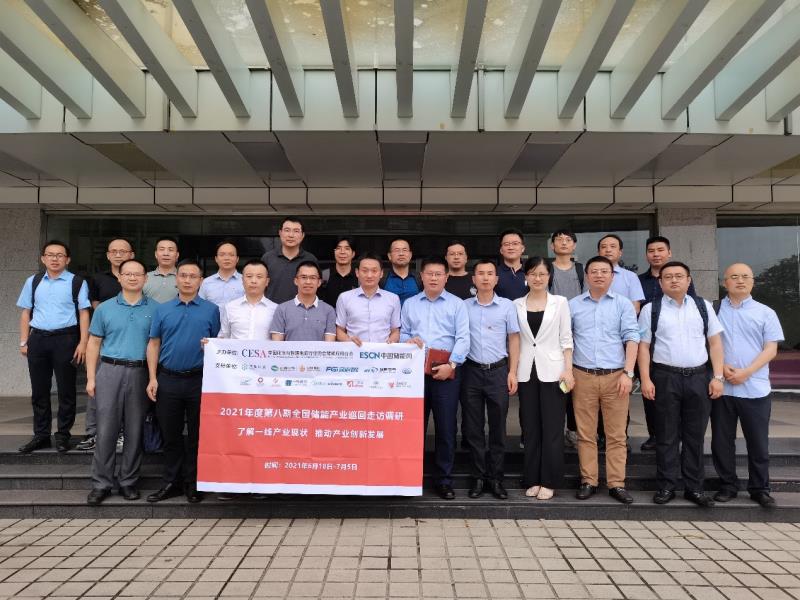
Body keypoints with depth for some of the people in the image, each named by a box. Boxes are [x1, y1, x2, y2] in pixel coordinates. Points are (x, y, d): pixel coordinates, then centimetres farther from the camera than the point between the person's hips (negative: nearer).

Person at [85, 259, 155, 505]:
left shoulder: (155, 309, 4)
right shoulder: (104, 308, 7)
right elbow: (94, 344, 8)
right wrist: (91, 378, 1)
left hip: (140, 373, 0)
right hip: (110, 371, 0)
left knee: (135, 430, 6)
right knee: (106, 429, 1)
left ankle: (128, 481, 17)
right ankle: (101, 483, 11)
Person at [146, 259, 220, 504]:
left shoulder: (211, 310, 3)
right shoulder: (163, 310, 8)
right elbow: (154, 344, 7)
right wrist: (153, 378, 0)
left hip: (200, 380, -2)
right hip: (168, 380, 2)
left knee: (197, 435, 6)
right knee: (170, 434, 10)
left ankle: (193, 483, 19)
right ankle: (171, 483, 23)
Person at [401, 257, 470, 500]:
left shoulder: (457, 304, 5)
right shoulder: (409, 304, 14)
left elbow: (463, 339, -3)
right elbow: (401, 333, 14)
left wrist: (451, 364, -15)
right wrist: (408, 340, -8)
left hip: (446, 373, -2)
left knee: (446, 428, 2)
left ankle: (444, 480, 14)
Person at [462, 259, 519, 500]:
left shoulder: (507, 306, 3)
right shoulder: (464, 306, 5)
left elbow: (513, 339, 4)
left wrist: (512, 372, -2)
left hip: (498, 371, 0)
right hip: (471, 371, 1)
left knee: (498, 426, 5)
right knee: (473, 427, 6)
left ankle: (496, 478, 16)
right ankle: (478, 477, 17)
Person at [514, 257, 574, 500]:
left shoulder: (560, 302, 4)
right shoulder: (517, 305, 8)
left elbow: (566, 339, 2)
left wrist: (568, 370, -6)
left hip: (552, 371, -1)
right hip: (526, 372, 2)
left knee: (552, 428, 1)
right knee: (530, 428, 7)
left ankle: (549, 481, 12)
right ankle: (532, 479, 17)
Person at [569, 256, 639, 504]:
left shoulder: (623, 304, 6)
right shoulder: (573, 305, 8)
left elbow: (631, 339, 1)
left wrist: (628, 373, -8)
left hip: (615, 377, 0)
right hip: (583, 376, 1)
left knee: (617, 434, 3)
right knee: (586, 434, 6)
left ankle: (616, 484, 13)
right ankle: (588, 481, 15)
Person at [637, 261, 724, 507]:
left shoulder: (703, 306, 9)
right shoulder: (651, 309, 3)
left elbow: (715, 342, 8)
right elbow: (643, 346, 1)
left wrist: (718, 377, 0)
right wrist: (645, 379, -7)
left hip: (698, 377, 2)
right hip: (665, 378, -2)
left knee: (695, 436, 9)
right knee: (666, 436, 5)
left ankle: (694, 487, 20)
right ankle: (666, 487, 15)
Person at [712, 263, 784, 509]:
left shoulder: (765, 313, 6)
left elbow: (771, 349, 0)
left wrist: (745, 372, -13)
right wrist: (722, 367, -11)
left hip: (755, 388, 0)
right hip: (721, 387, 1)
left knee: (758, 442, 6)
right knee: (722, 441, 6)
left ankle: (760, 489, 19)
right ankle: (727, 485, 19)